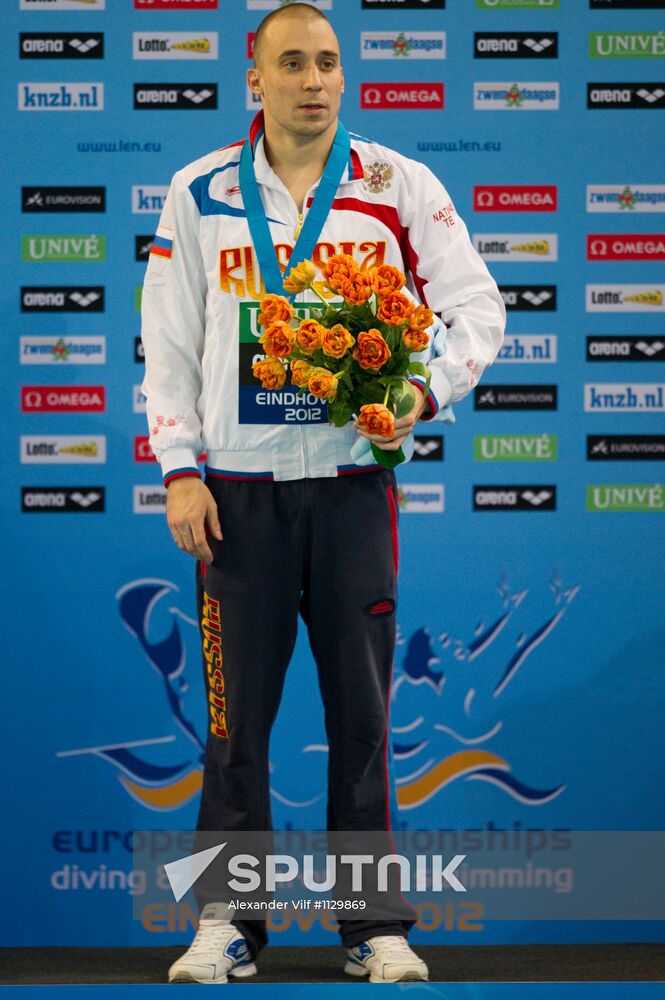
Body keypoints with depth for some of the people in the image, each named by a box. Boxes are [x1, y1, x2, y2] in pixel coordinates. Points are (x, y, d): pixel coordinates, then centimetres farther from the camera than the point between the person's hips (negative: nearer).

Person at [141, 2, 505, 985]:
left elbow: (477, 308, 5)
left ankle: (376, 925, 11)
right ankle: (228, 922, 10)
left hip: (354, 483, 0)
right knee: (238, 711, 2)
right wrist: (180, 472, -1)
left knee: (362, 710, 3)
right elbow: (169, 340, 6)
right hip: (238, 490, 0)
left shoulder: (401, 186, 3)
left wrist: (426, 395, -13)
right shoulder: (199, 193, 5)